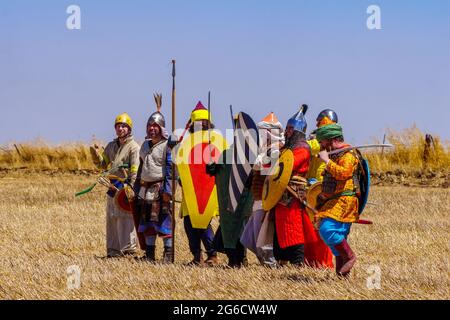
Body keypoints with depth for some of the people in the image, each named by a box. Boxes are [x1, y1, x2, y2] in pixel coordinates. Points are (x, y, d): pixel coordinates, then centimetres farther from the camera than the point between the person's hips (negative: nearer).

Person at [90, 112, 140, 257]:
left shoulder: (133, 147, -6)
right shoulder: (111, 146, 16)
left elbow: (135, 171, -11)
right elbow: (103, 164, 19)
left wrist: (129, 187, -19)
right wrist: (96, 154, 0)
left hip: (126, 187, -7)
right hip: (113, 187, 7)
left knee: (125, 219, -10)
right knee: (112, 218, 8)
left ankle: (128, 247, -6)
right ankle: (113, 249, 13)